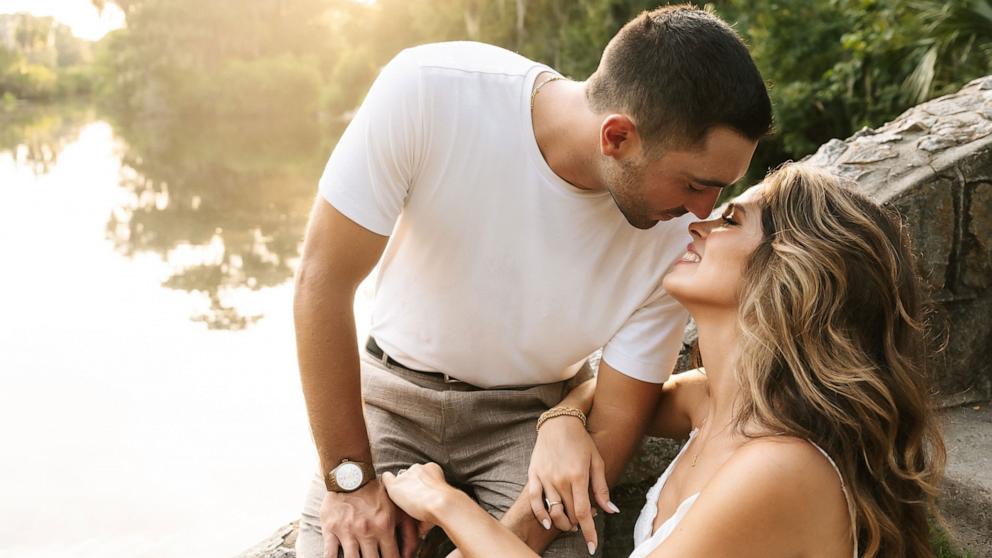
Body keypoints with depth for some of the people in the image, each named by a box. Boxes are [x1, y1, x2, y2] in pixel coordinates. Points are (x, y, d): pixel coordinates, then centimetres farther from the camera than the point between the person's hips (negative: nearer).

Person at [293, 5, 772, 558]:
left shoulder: (672, 242, -22)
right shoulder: (427, 91, -28)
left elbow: (613, 429, -13)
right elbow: (324, 279, -20)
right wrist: (351, 477, -16)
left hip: (532, 413, 1)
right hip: (393, 393, 0)